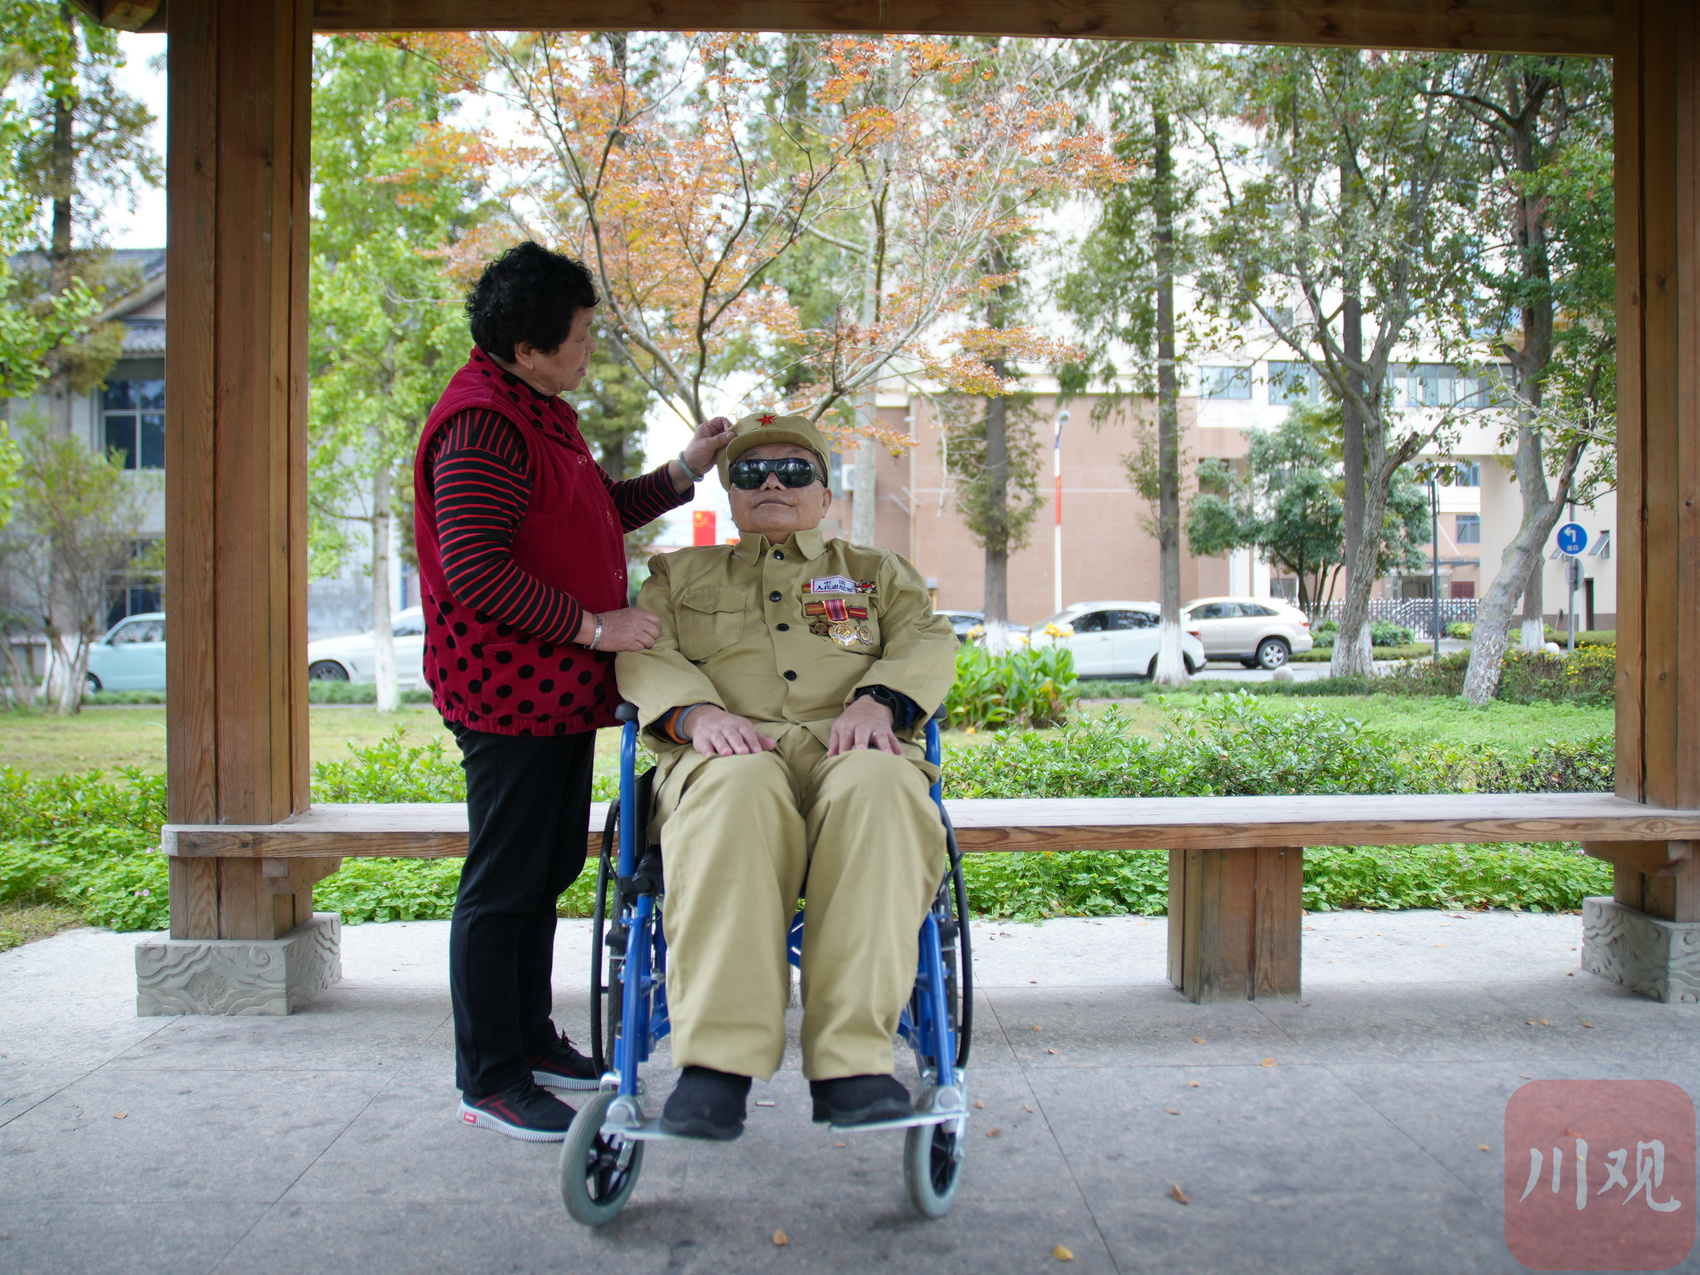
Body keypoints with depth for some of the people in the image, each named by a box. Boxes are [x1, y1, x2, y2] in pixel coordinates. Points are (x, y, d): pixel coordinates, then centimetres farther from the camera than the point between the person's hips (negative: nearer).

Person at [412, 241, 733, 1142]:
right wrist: (593, 626, -21)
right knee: (502, 882, -3)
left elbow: (594, 516, 28)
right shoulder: (482, 426, -17)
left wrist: (686, 469, 18)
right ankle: (488, 1078, 8)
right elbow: (475, 570, -23)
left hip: (559, 688, 11)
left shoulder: (539, 412, 18)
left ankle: (528, 1037, 31)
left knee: (548, 870, 17)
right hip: (506, 689, -11)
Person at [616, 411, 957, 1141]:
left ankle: (851, 1059, -39)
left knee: (878, 785, -38)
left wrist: (877, 701, -9)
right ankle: (717, 1060, -40)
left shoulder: (878, 573, 31)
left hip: (847, 749, 1)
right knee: (740, 789, -40)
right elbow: (643, 652, 12)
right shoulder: (681, 574, 29)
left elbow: (928, 642, 13)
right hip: (730, 750, 0)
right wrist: (696, 712, -11)